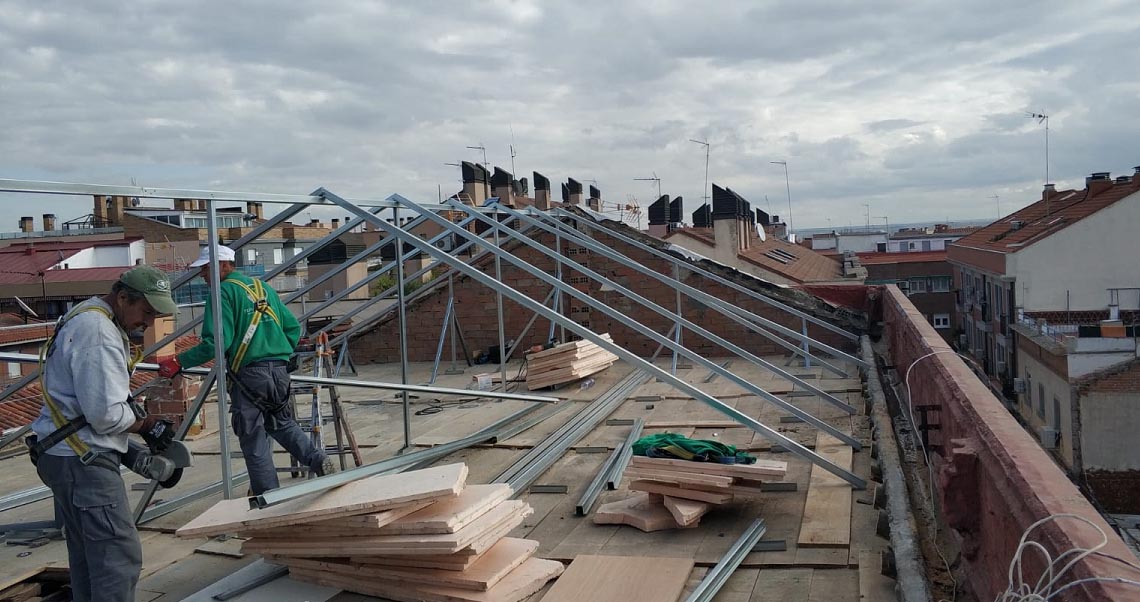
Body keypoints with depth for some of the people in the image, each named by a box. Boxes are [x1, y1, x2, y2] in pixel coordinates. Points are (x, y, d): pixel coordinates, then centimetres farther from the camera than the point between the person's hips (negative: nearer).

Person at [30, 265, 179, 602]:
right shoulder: (98, 333, -19)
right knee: (120, 555, -11)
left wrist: (138, 406, 5)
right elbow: (105, 414, -24)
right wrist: (143, 424, -6)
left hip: (66, 457, 11)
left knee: (89, 555, 19)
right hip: (81, 460, -11)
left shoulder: (87, 320, 13)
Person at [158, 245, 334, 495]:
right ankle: (317, 459, 7)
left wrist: (179, 362, -12)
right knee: (282, 423, 26)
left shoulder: (225, 291, -6)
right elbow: (293, 327, 16)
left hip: (249, 374, -7)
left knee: (253, 439, 6)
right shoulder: (263, 287, 16)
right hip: (279, 371, 7)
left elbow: (217, 341, -16)